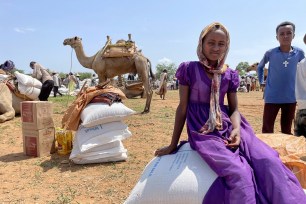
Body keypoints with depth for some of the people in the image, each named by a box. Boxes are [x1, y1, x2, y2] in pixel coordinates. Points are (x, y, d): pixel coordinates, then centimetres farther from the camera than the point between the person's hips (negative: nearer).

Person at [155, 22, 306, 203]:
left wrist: (236, 129, -15)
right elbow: (182, 107, -2)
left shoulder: (229, 75, 7)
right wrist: (173, 144, 1)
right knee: (239, 172, -27)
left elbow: (234, 109, 9)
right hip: (202, 131, -4)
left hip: (227, 126, 4)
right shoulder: (190, 69, -4)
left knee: (268, 161, -18)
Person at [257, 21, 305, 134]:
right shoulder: (270, 53, -5)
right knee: (267, 129, 1)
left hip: (291, 98, 2)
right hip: (272, 97, -2)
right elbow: (260, 67, 13)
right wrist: (261, 82, 6)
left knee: (287, 130, 14)